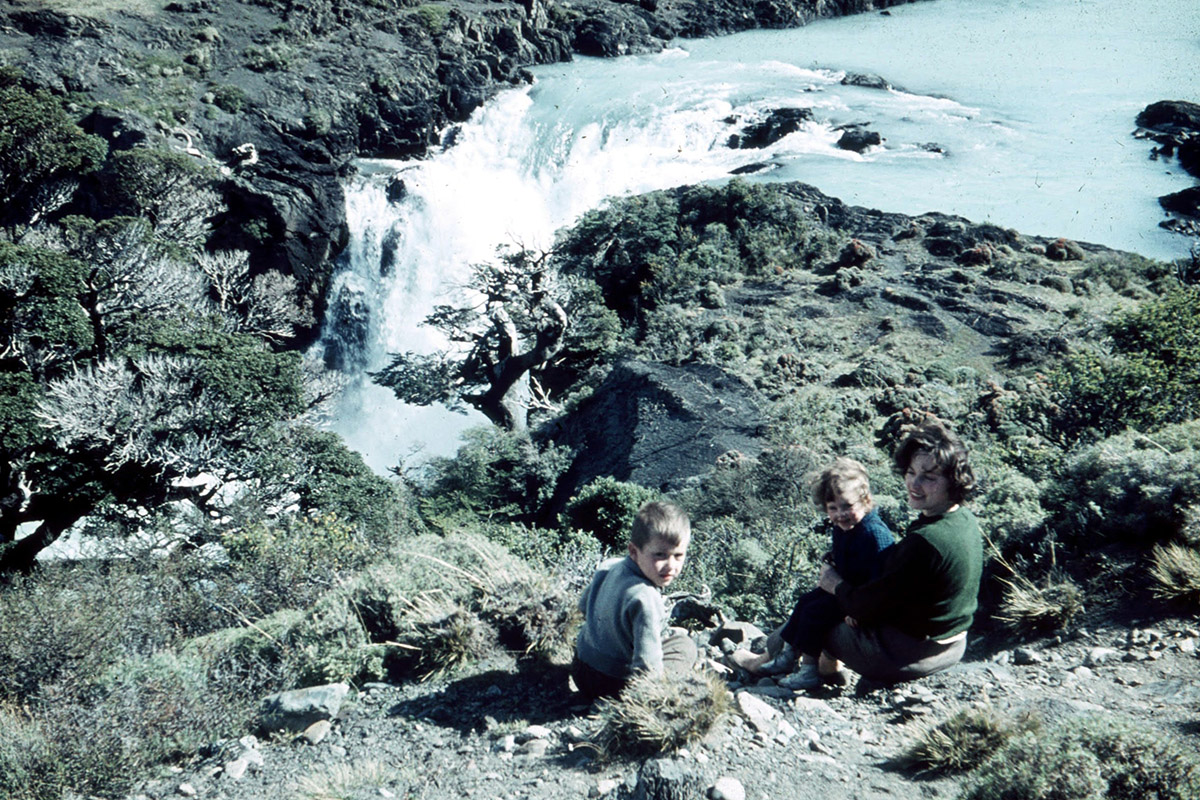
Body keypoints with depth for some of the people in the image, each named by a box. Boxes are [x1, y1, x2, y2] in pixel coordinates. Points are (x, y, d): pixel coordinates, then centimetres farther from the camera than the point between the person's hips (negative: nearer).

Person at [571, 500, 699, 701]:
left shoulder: (610, 565, -5)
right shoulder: (645, 600, -32)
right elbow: (647, 665, -33)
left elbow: (584, 606, 15)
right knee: (685, 646, 7)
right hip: (612, 686, -9)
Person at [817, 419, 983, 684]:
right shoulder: (966, 520, -4)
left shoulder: (924, 541, -33)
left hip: (905, 657, -8)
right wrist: (860, 607, 0)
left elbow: (867, 606, -22)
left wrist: (837, 585, -3)